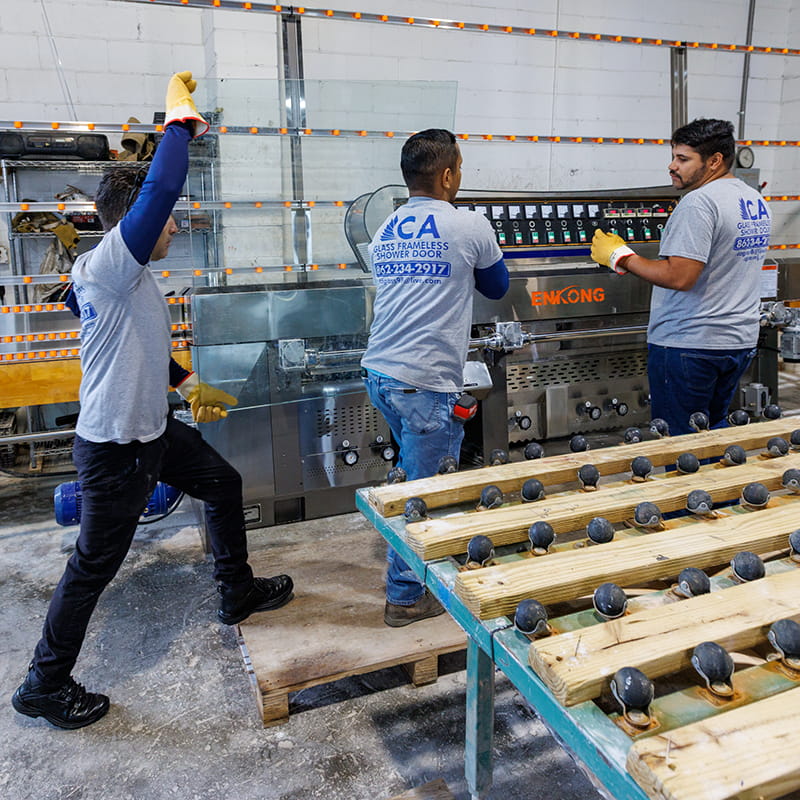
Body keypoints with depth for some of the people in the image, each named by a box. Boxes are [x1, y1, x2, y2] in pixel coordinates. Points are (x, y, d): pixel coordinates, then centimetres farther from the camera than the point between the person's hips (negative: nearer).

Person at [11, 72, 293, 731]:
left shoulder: (131, 278, 9)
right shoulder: (105, 267, -22)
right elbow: (159, 190, -36)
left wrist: (189, 385, 24)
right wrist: (181, 118, -23)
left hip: (153, 432, 10)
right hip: (114, 449, -10)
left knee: (223, 483, 19)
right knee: (94, 567, 4)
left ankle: (238, 593, 37)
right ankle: (45, 685, 25)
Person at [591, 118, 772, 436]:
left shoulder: (698, 201, -17)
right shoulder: (757, 201, 13)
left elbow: (679, 277, -24)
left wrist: (620, 256, -15)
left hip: (689, 345, -9)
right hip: (741, 343, 10)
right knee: (715, 433, 20)